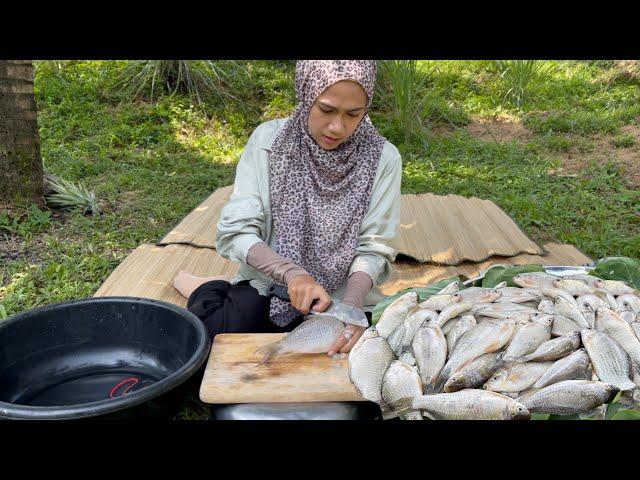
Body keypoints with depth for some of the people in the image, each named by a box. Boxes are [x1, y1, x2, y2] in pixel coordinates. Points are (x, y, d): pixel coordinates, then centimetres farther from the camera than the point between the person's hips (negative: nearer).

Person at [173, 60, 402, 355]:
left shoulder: (383, 157, -10)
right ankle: (211, 294, 10)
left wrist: (352, 304, -26)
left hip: (344, 295, 3)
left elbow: (373, 248, -6)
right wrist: (291, 272, -29)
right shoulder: (267, 140, -10)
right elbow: (236, 232, -11)